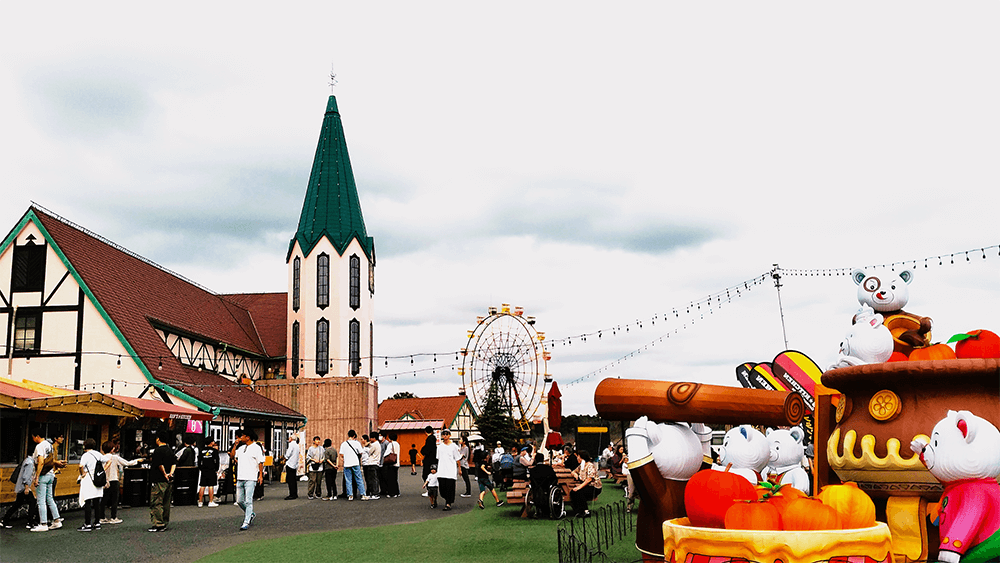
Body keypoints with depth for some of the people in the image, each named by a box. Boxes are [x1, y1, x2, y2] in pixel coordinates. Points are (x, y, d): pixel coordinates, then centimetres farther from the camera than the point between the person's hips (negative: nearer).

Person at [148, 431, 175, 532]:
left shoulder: (158, 450, -12)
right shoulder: (170, 450, 13)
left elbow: (160, 464, -19)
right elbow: (174, 463, 8)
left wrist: (164, 474, -9)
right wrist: (171, 473, -3)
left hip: (159, 481, -8)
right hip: (168, 481, 8)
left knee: (156, 503, -4)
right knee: (166, 503, 12)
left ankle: (158, 524, -7)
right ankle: (164, 524, 16)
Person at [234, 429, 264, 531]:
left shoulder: (256, 448, -4)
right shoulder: (241, 448, 16)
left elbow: (260, 462, -5)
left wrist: (261, 475, -11)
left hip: (251, 479, -7)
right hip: (240, 478, 7)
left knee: (248, 501, -9)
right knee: (239, 500, 9)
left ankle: (246, 523, -7)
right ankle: (251, 514, 30)